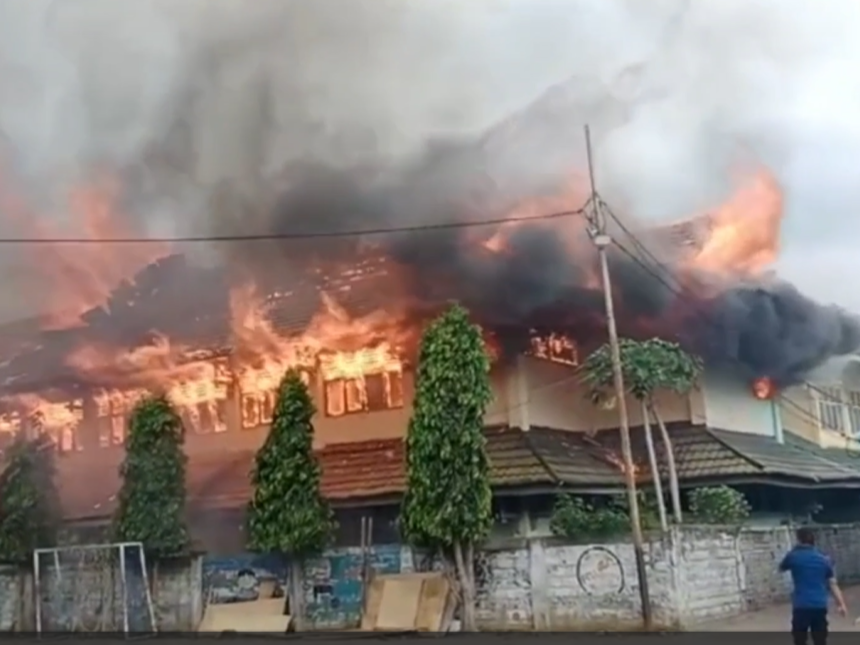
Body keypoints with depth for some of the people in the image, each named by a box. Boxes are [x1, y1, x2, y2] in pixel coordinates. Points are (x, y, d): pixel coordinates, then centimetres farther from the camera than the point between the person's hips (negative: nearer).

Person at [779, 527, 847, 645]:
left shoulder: (793, 556, -1)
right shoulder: (824, 559, 8)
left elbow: (781, 568, 21)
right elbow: (833, 584, 6)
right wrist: (841, 604, 7)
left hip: (801, 606, -3)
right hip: (820, 606, 3)